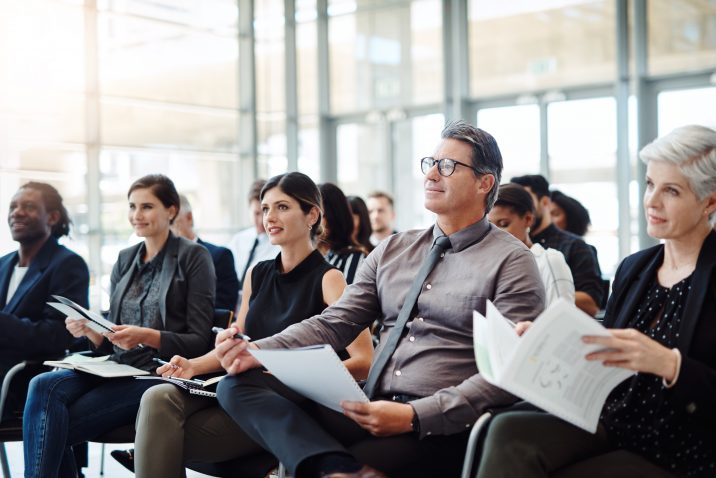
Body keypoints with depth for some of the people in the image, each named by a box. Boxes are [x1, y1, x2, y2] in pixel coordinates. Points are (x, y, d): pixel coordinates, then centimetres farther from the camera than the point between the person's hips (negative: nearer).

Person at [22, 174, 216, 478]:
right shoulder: (125, 259, 18)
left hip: (161, 373, -6)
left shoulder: (194, 257, -1)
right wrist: (90, 331, -4)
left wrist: (147, 337, -21)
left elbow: (199, 341, -5)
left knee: (50, 428, -23)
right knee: (44, 386, -25)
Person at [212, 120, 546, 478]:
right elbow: (334, 324, 12)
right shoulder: (392, 250, 17)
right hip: (368, 410, 7)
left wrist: (414, 416, -21)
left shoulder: (512, 263, -1)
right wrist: (258, 351, -6)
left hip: (441, 430, -7)